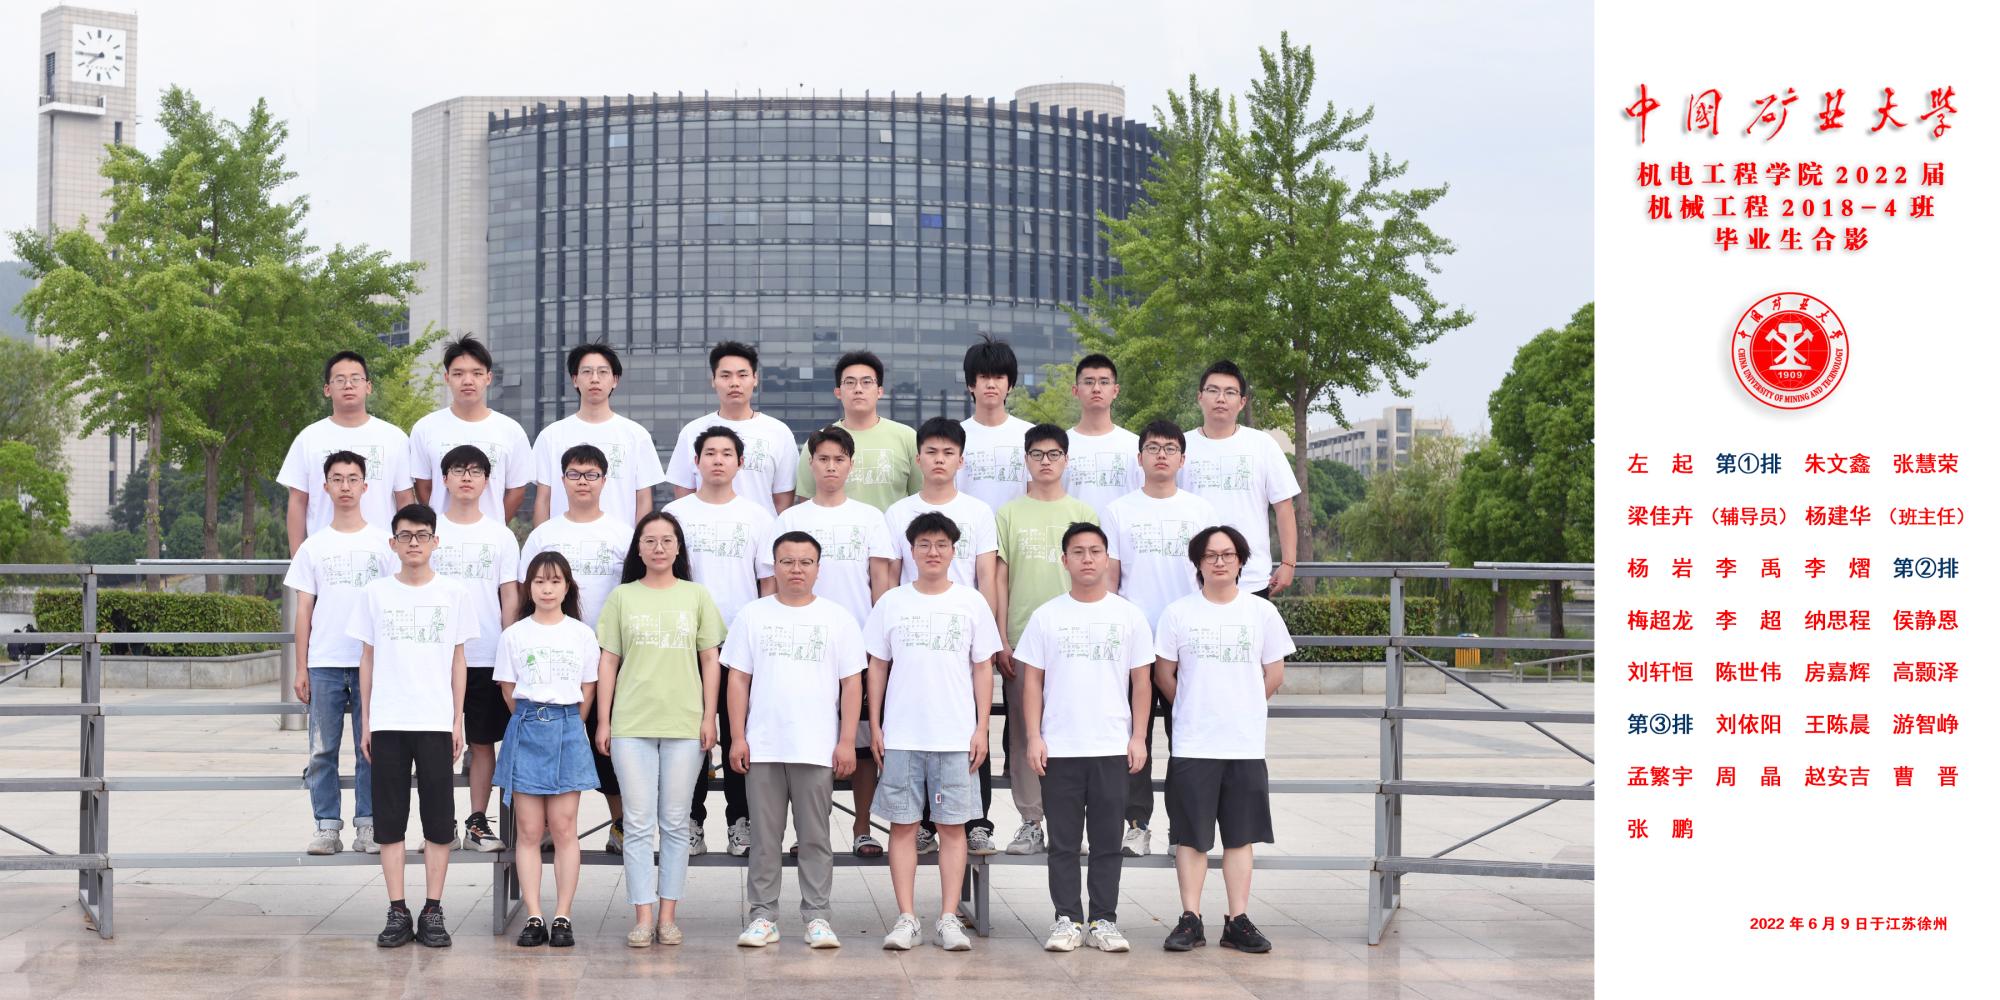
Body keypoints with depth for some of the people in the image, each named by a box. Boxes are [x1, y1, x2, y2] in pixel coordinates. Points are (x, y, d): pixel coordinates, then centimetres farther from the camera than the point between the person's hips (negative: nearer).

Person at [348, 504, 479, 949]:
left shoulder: (453, 593, 5)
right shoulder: (375, 593, 6)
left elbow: (458, 659, 7)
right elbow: (368, 658, 9)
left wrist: (458, 720, 2)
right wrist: (365, 722, 6)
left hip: (436, 722, -1)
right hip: (387, 723, 1)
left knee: (438, 819, 0)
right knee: (390, 819, 2)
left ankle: (433, 912, 6)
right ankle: (397, 913, 7)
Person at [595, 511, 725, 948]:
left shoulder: (696, 596, 7)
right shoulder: (622, 597, 6)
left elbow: (711, 660, 8)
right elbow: (608, 661, 6)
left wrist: (709, 717, 0)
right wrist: (603, 721, 2)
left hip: (685, 725, 0)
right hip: (631, 725, 0)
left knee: (675, 824, 5)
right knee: (639, 823, -1)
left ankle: (667, 916, 10)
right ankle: (642, 918, 2)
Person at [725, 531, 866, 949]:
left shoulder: (838, 618, 5)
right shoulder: (752, 615, 7)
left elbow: (851, 683, 3)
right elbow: (738, 679, 6)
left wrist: (846, 741, -3)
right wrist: (738, 738, -1)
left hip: (818, 749, -1)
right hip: (762, 747, 1)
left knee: (815, 838, 4)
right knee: (764, 837, 5)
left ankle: (817, 917, 10)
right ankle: (763, 916, 12)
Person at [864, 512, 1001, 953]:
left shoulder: (972, 603, 5)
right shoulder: (892, 602, 6)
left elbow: (983, 669, 7)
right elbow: (877, 667, 9)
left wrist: (981, 728, 0)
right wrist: (875, 728, 3)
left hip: (956, 736, 0)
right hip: (901, 736, 1)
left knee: (952, 825, 1)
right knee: (902, 824, 1)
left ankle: (949, 918, 5)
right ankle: (906, 919, 6)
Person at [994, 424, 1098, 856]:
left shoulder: (1083, 513, 8)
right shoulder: (1009, 514, 7)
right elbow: (999, 580, 5)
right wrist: (1000, 641, -2)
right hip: (1021, 640, 0)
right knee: (1022, 731, 2)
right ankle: (1030, 821, 9)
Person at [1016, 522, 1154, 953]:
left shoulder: (1130, 615, 6)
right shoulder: (1046, 616, 5)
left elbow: (1141, 681, 7)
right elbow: (1031, 680, 4)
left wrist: (1138, 738, 0)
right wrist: (1033, 737, -3)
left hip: (1113, 749, 0)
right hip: (1059, 749, 0)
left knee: (1108, 840, 4)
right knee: (1063, 841, 4)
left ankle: (1104, 921, 11)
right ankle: (1067, 919, 11)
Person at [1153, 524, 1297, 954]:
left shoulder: (1261, 611, 4)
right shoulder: (1178, 612, 1)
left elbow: (1274, 674, 10)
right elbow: (1164, 673, 7)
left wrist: (1242, 707, 10)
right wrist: (1193, 709, 9)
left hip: (1246, 745, 1)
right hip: (1192, 745, -1)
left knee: (1240, 835, 5)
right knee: (1191, 835, 1)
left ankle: (1238, 920, 10)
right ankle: (1190, 919, 7)